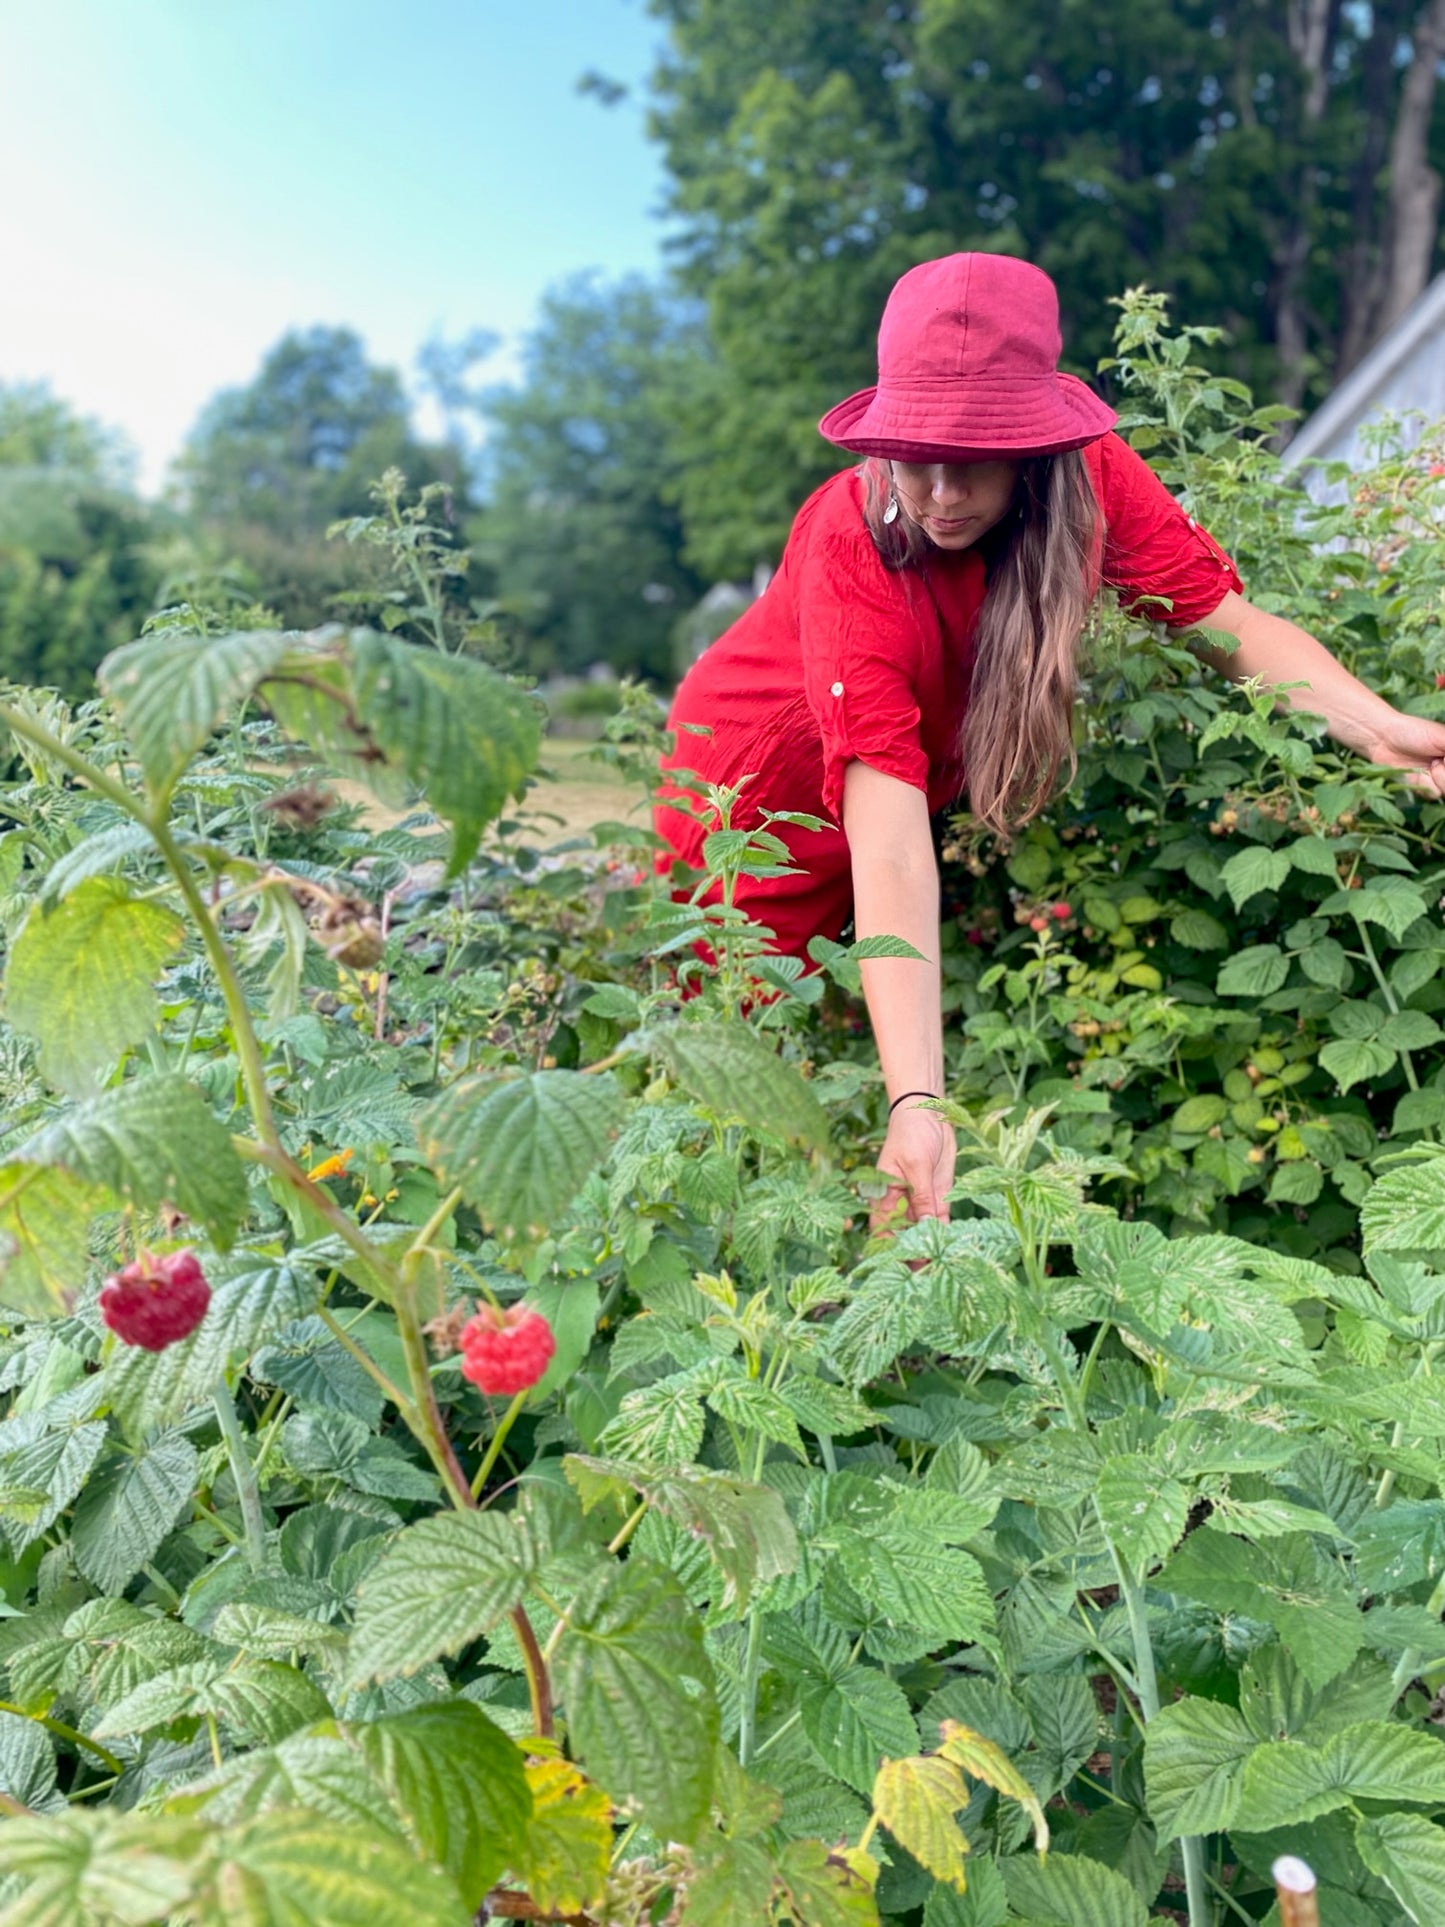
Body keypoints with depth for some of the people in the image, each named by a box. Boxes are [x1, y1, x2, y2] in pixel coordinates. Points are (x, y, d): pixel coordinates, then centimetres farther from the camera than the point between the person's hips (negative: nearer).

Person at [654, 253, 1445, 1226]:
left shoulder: (1089, 476, -23)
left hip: (943, 779, 5)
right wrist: (916, 1104, -52)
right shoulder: (850, 550, -37)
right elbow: (888, 845, -44)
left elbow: (1234, 621, -23)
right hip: (767, 807, -4)